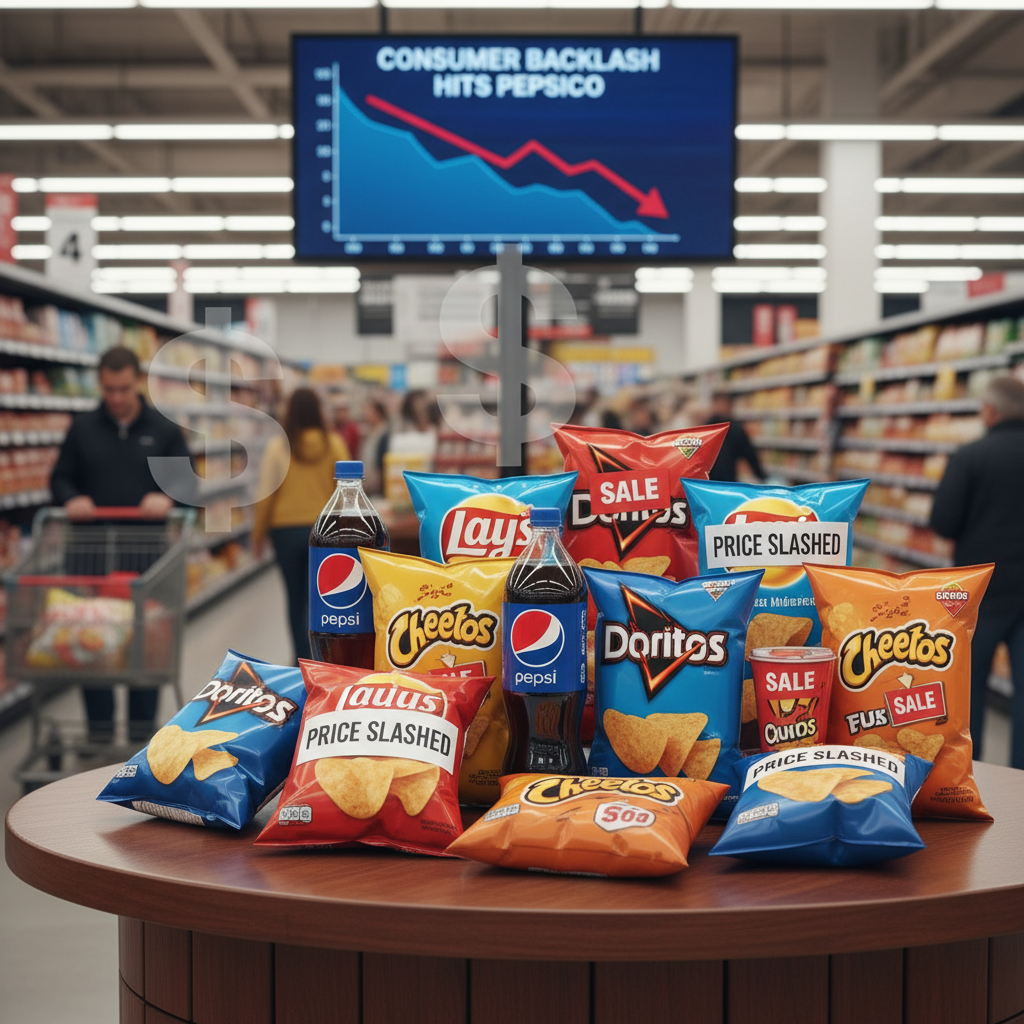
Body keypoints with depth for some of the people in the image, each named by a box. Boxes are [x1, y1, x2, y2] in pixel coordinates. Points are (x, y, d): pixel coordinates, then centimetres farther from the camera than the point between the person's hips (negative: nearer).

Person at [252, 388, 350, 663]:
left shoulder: (278, 445, -7)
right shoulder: (334, 444, -5)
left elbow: (266, 494, -5)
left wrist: (258, 535, 6)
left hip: (286, 530, 0)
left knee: (296, 599, 12)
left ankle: (303, 660, 15)